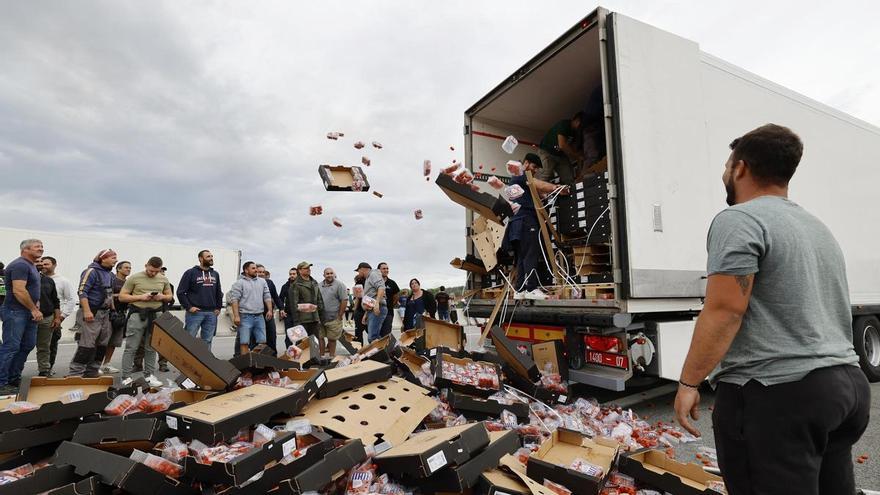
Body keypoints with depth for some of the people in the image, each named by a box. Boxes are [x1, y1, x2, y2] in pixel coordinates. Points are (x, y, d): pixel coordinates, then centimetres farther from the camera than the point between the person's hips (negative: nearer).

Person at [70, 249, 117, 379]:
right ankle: (75, 373, -1)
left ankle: (92, 371, 19)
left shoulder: (109, 274, 17)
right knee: (87, 344, -10)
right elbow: (82, 291, -16)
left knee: (101, 344, 10)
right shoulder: (92, 271, -9)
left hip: (105, 313, 8)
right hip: (91, 313, -8)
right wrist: (86, 311, -22)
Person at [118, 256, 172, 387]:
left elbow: (170, 297, 15)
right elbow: (121, 297, -1)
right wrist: (140, 297, -15)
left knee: (151, 348, 9)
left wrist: (162, 297, -7)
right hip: (137, 315, -3)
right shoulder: (134, 278, -3)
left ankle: (149, 375, 18)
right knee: (131, 347, 0)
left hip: (156, 316, 3)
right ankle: (126, 377, 8)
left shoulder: (164, 279, 7)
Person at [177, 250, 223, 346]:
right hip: (195, 312, -5)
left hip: (211, 314, 5)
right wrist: (188, 307, -10)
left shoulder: (215, 274, 14)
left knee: (207, 341, 9)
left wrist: (218, 308, 12)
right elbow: (180, 292, -4)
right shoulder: (191, 273, -2)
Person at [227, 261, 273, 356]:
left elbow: (267, 297, 13)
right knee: (244, 342, -3)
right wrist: (236, 316, -16)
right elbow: (234, 299, -9)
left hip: (260, 316, 5)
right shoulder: (239, 283, -2)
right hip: (245, 317, -5)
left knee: (262, 341, 6)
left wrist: (269, 310, 3)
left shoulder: (262, 281, 14)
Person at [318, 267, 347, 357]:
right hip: (320, 318, 4)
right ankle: (321, 356, 17)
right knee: (320, 337, 5)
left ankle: (331, 357, 18)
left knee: (332, 339, 6)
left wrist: (340, 316, -9)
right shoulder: (320, 285, 10)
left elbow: (344, 300, -8)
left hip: (333, 318, -4)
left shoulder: (339, 284, -5)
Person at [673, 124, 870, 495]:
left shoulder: (739, 220, -13)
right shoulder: (818, 227, 18)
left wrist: (688, 382, -16)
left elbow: (724, 310, -21)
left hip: (776, 394, -10)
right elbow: (819, 310, 22)